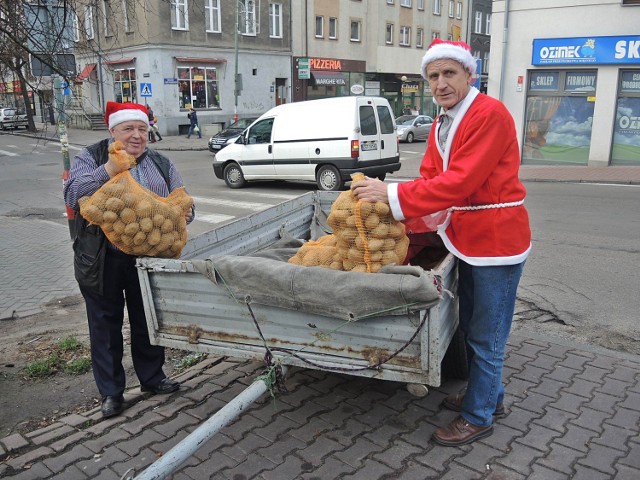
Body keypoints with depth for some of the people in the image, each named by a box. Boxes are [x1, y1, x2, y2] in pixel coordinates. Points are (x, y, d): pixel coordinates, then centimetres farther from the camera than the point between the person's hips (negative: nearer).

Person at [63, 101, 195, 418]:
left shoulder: (161, 164, 10)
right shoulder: (90, 159, 2)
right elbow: (73, 196, -13)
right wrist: (108, 169, -24)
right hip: (102, 260, -2)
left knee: (148, 320, 14)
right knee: (105, 324, 8)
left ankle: (152, 377, 33)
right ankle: (111, 392, 23)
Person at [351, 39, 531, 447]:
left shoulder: (490, 114, -20)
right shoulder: (442, 125, 10)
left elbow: (459, 182, -28)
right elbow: (431, 179, 5)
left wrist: (393, 194, -28)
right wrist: (401, 222, -9)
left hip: (497, 241, -9)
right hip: (468, 240, 9)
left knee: (486, 336, 3)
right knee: (472, 328, 21)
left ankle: (479, 417, 21)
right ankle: (490, 396, 41)